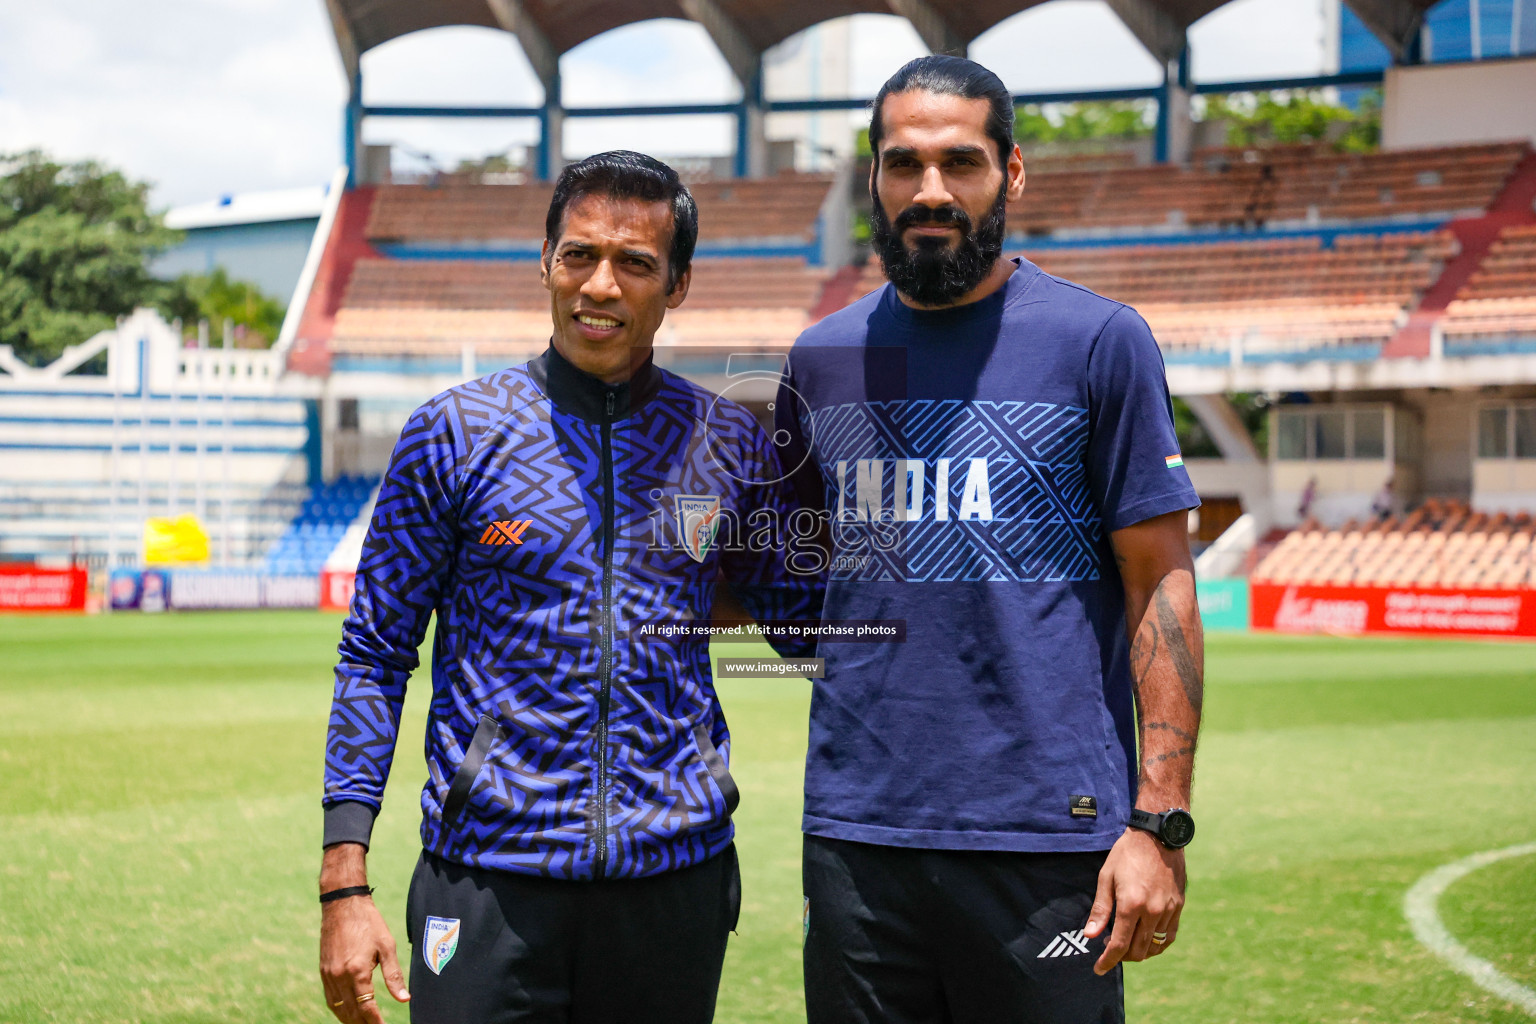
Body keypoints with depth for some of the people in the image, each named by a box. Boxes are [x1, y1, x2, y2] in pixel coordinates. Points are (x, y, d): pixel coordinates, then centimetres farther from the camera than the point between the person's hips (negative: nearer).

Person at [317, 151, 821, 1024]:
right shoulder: (453, 435, 0)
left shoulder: (729, 444, 5)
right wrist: (345, 882, -6)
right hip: (491, 880, -2)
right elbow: (375, 659, 1)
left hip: (677, 878, 2)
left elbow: (812, 623, 15)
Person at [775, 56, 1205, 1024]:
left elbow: (1160, 589, -4)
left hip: (1051, 838, -3)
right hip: (855, 835, 4)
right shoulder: (822, 358, 10)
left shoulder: (1100, 340, -2)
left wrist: (1160, 823, -10)